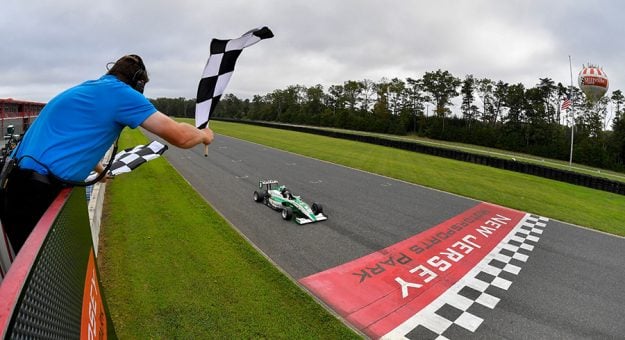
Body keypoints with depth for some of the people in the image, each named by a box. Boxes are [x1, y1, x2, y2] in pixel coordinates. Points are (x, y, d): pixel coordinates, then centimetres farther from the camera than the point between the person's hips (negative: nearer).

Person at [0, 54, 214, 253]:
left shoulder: (86, 88, 18)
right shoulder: (121, 92, -9)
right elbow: (179, 136, -13)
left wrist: (99, 169, 50)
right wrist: (203, 135, 8)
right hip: (38, 195, -9)